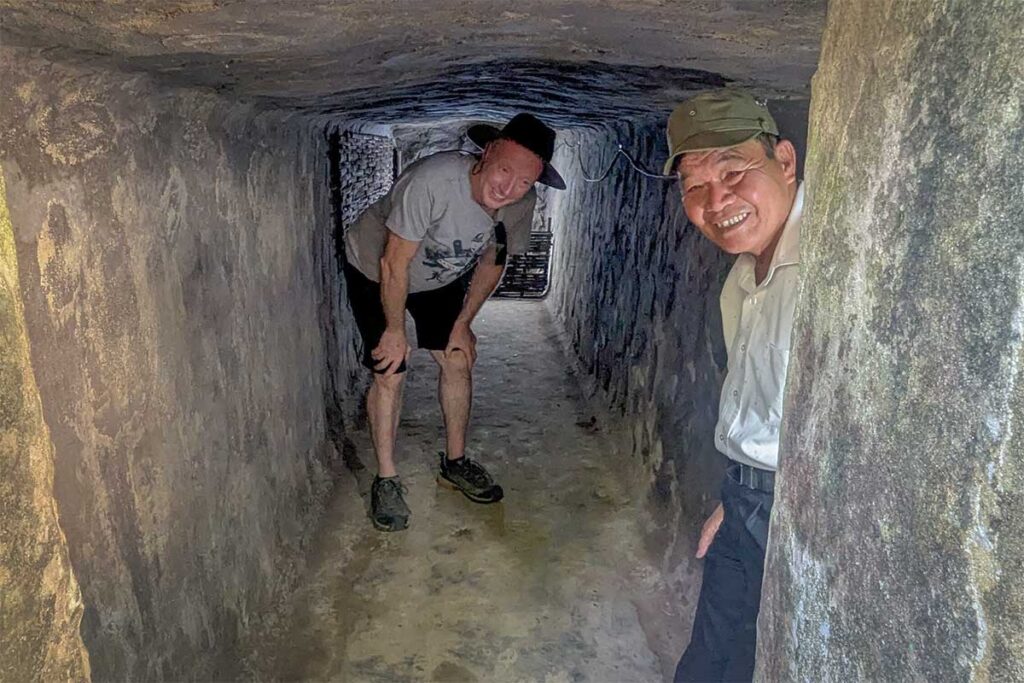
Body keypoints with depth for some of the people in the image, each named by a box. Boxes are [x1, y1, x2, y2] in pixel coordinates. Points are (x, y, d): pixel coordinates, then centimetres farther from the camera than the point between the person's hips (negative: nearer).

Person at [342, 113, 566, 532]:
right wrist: (396, 331, -19)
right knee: (389, 374, -8)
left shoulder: (521, 204, -22)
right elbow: (394, 265, -30)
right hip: (374, 271, -5)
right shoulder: (433, 181, -40)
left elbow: (493, 260, -3)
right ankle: (386, 479, 10)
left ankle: (455, 462, 23)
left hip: (443, 277, 5)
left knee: (458, 361, 3)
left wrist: (463, 323, -1)